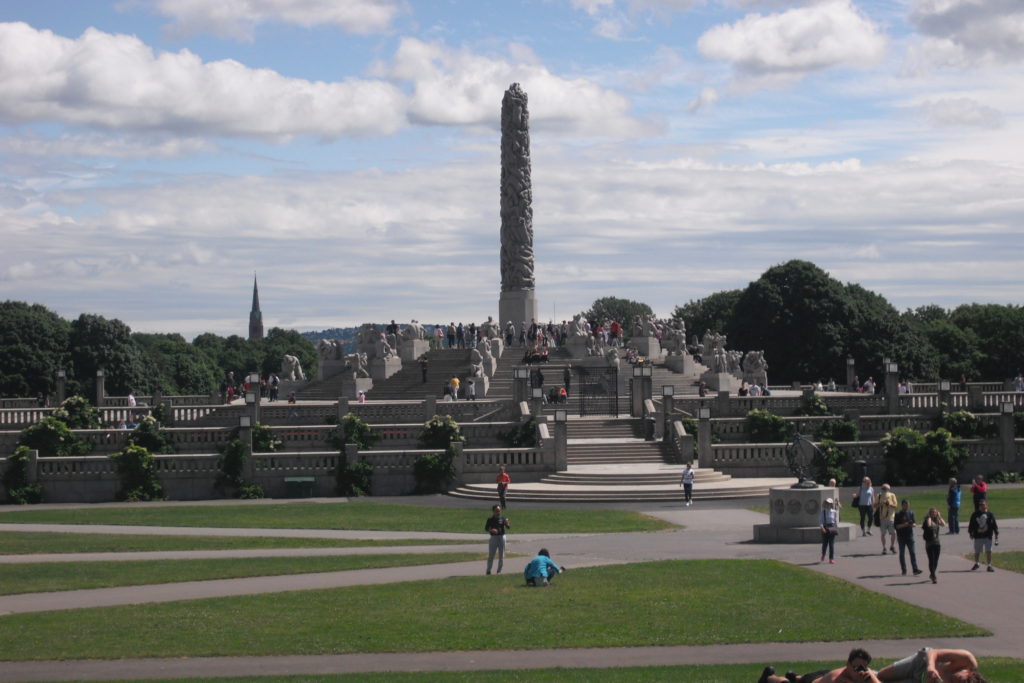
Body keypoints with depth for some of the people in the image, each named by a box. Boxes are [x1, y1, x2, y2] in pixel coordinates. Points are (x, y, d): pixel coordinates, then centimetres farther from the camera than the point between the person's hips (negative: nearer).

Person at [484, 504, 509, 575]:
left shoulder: (503, 518, 2)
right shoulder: (490, 519, 0)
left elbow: (508, 527, -4)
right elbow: (486, 528, 1)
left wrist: (507, 523, -26)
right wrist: (491, 530, -19)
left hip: (502, 537, 2)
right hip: (493, 537, -1)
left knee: (501, 556, 5)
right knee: (491, 555, 1)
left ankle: (499, 571, 13)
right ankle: (488, 571, 7)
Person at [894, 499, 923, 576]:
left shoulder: (911, 513, 6)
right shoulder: (898, 515, -4)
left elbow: (915, 523, 9)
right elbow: (896, 526, -9)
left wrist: (913, 524, -14)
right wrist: (904, 525, -22)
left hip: (909, 536, 2)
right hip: (901, 537, -2)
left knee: (912, 553, -5)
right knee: (902, 553, 6)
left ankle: (915, 570, -9)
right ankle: (904, 570, 13)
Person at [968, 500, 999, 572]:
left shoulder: (990, 515, 1)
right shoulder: (975, 515, 2)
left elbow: (994, 525, 4)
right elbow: (971, 524, 9)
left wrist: (996, 534, 2)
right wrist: (970, 532, 7)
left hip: (988, 536, -1)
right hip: (978, 536, 1)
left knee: (988, 551, -4)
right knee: (977, 552, 11)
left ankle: (989, 566, 6)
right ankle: (976, 564, 34)